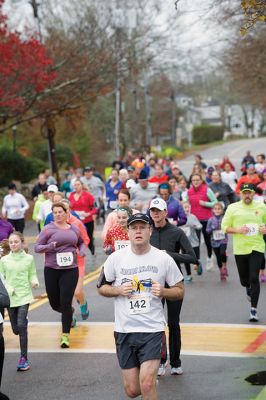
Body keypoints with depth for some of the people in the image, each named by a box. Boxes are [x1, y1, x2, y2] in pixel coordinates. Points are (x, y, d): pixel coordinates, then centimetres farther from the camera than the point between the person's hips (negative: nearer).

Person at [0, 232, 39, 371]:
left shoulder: (29, 259, -1)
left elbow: (32, 275, 5)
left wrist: (34, 282, -16)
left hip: (24, 296, -2)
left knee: (21, 325, -15)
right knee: (16, 329, 8)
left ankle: (23, 357, -9)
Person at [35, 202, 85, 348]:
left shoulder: (74, 229, 9)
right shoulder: (48, 229, -2)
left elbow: (81, 242, 27)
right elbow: (37, 247, -4)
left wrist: (82, 250, 5)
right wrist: (49, 246, -22)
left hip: (70, 270, 0)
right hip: (51, 270, 0)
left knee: (65, 302, -8)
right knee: (55, 303, 9)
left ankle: (65, 335, 2)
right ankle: (69, 312, 44)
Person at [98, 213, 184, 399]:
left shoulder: (164, 259, -1)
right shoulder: (116, 258, 1)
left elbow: (180, 291, 7)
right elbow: (102, 287, 10)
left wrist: (162, 291, -13)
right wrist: (119, 290, -10)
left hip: (153, 329, -2)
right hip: (124, 330, 2)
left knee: (147, 384, -20)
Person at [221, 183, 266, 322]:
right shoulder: (232, 208, 0)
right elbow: (224, 227, 2)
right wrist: (237, 230, -15)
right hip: (240, 248, 1)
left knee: (254, 278, -10)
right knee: (244, 279, 10)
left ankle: (253, 309, -1)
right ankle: (248, 289, 49)